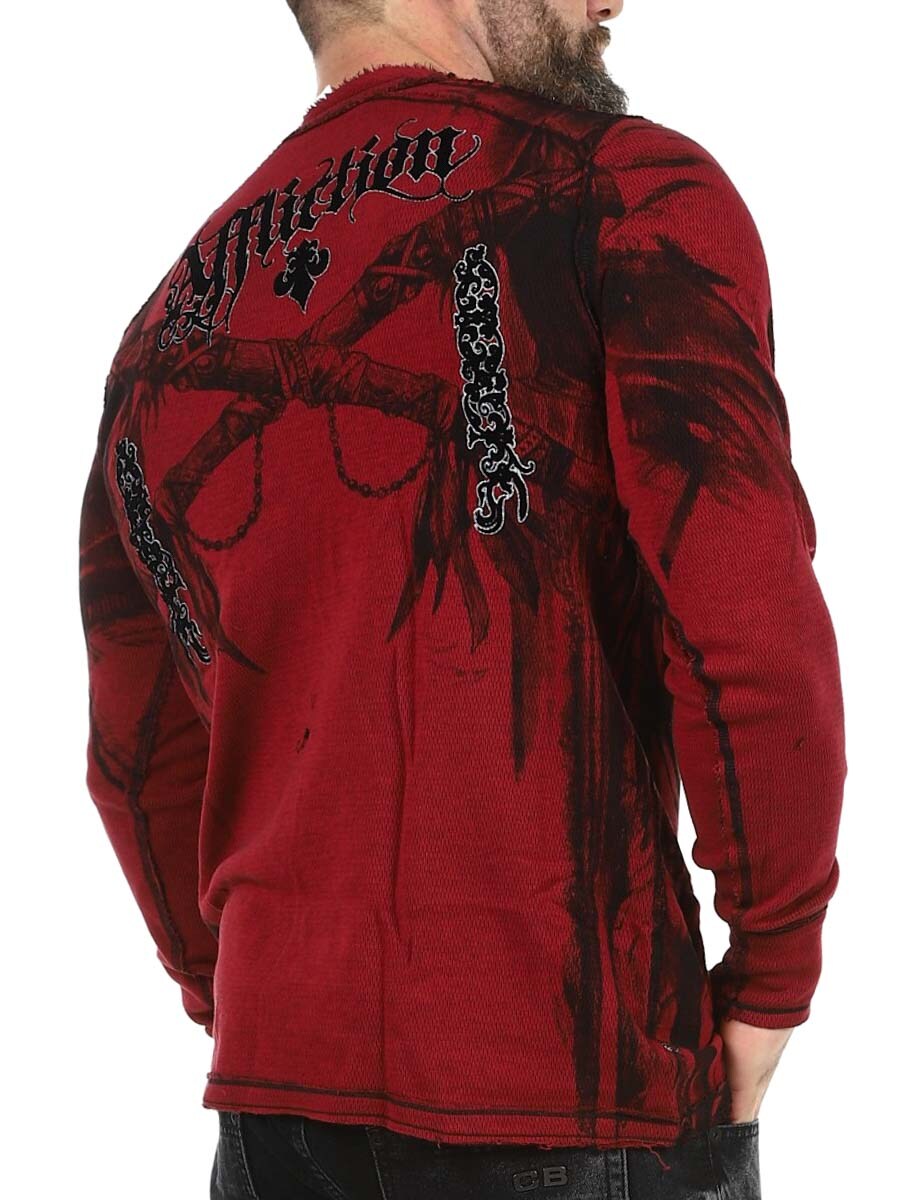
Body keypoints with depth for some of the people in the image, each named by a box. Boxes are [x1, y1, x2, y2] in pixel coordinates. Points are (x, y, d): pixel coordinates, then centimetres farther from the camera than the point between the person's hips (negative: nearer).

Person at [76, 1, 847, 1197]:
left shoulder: (170, 324, 11)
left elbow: (141, 754, 14)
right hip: (583, 1080, -5)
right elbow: (749, 626, -16)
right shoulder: (632, 192, -7)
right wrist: (774, 974, -4)